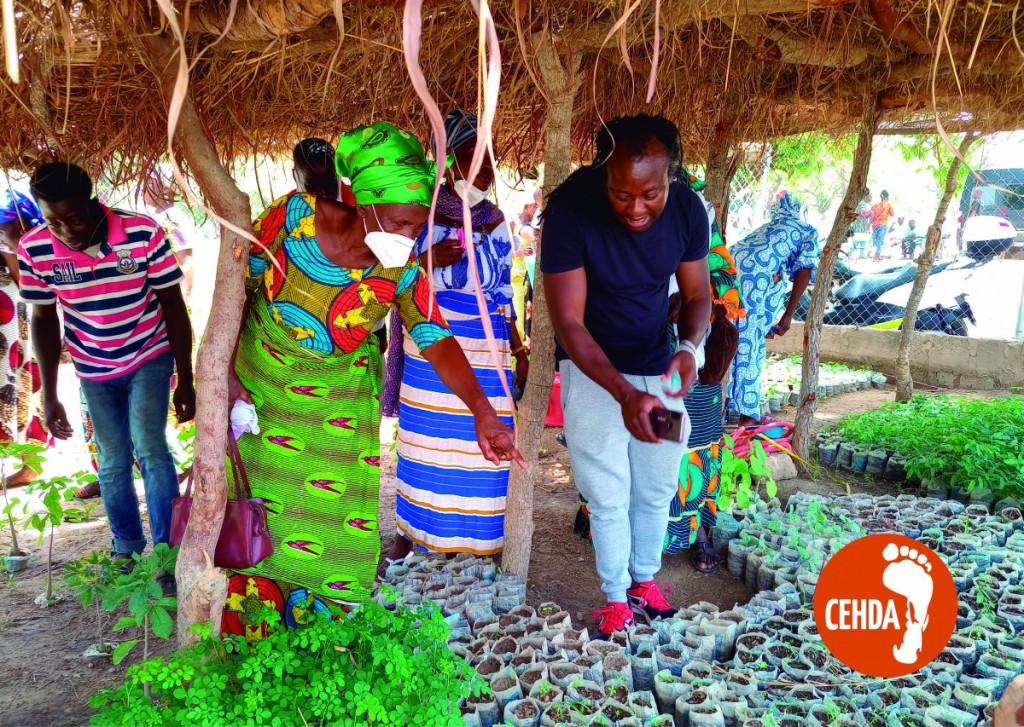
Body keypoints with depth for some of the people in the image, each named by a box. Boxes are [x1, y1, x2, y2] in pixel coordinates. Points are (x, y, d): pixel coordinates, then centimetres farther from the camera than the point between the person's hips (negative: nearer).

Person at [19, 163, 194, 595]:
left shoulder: (144, 234, -25)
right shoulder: (34, 250, -19)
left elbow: (174, 308, -15)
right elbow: (44, 320, -4)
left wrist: (185, 382, -11)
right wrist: (49, 396, -3)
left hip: (150, 358, -2)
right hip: (95, 370, 2)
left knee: (150, 448, -15)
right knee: (112, 462, 10)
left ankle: (166, 551, -1)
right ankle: (126, 544, 31)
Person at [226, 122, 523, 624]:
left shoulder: (402, 273, -20)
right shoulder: (295, 215, -23)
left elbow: (438, 342, -27)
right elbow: (239, 284, -12)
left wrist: (483, 413, -42)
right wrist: (227, 372, -11)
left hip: (339, 401, 1)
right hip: (260, 381, 0)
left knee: (336, 511, 5)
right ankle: (249, 627, 35)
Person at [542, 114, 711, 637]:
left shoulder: (687, 208, -15)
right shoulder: (570, 210, -26)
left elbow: (696, 294, -1)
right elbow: (568, 323, -25)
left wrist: (690, 346, -24)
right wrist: (624, 393, -36)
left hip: (659, 367, 3)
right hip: (592, 369, -3)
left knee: (657, 490, 15)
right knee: (607, 495, 4)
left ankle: (646, 577, 39)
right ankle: (617, 598, 26)